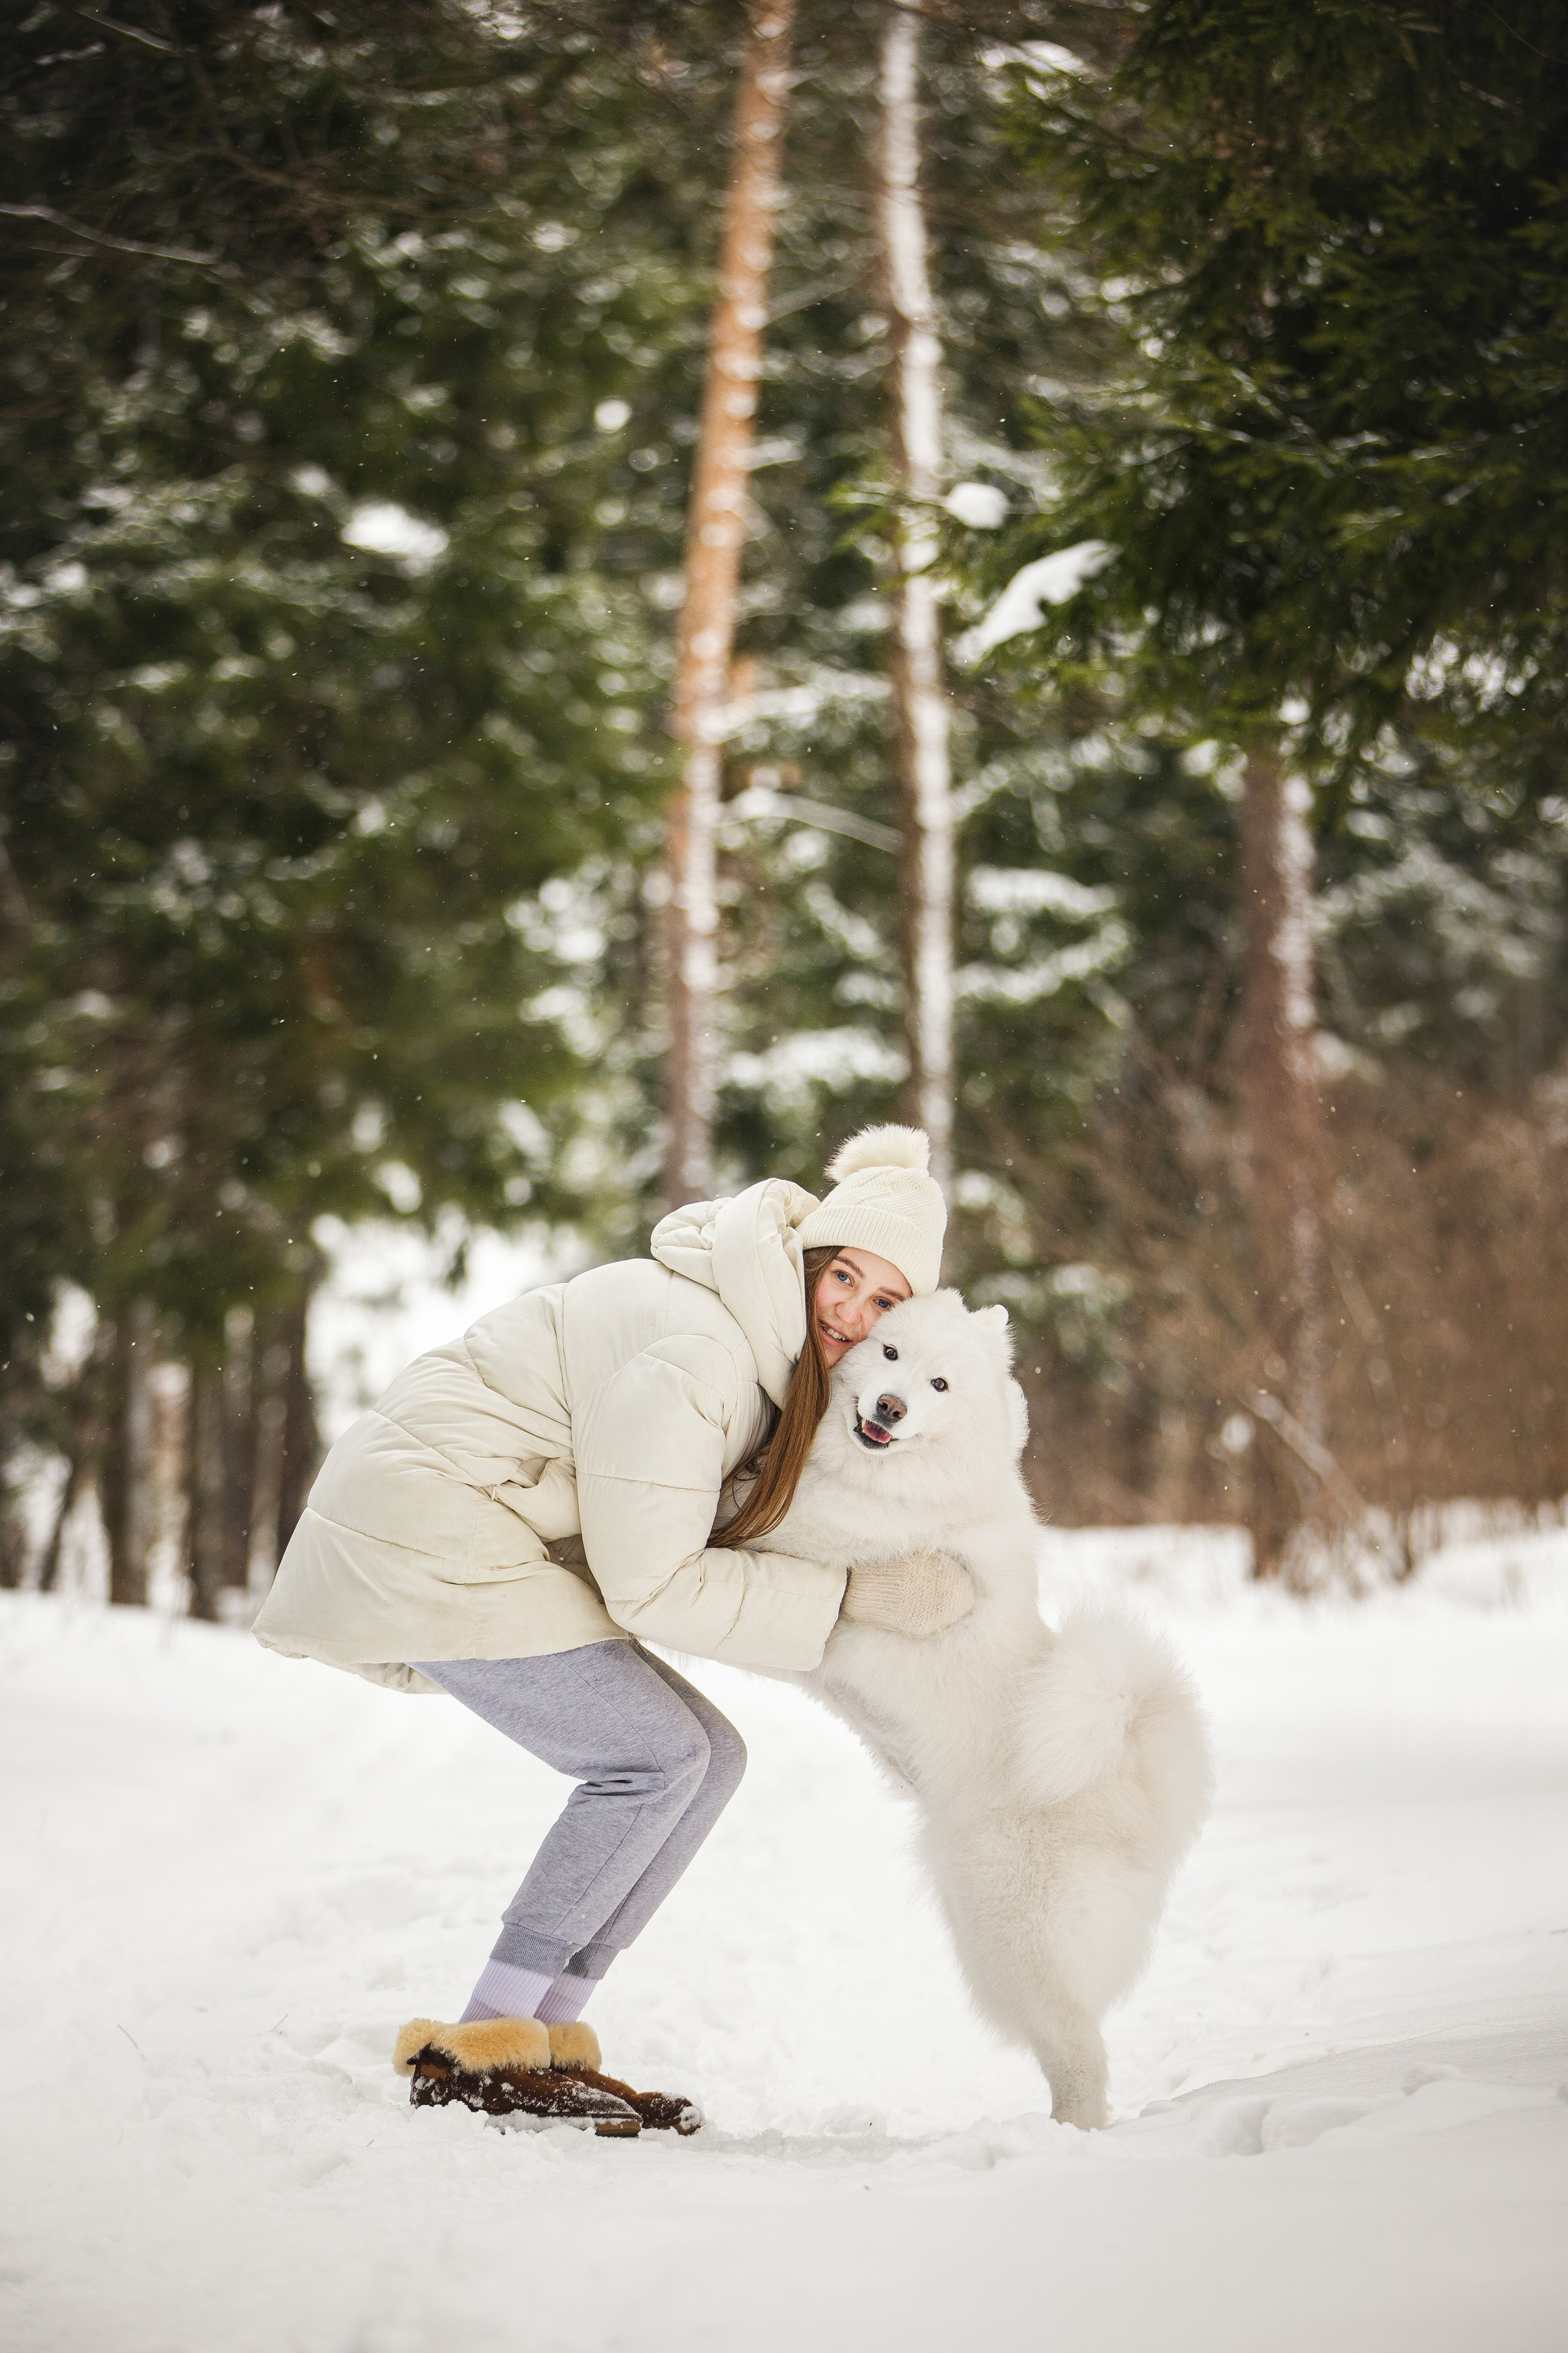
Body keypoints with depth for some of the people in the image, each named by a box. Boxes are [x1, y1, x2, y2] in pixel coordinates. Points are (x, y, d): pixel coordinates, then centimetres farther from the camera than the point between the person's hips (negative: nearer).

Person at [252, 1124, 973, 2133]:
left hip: (486, 1544, 10)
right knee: (658, 1756, -16)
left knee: (709, 1759, 3)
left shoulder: (776, 1353, 7)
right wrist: (852, 1593, -21)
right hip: (422, 1534, -10)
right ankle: (478, 2051, -11)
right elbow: (651, 1587, -22)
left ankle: (544, 2033, 4)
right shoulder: (695, 1351, -25)